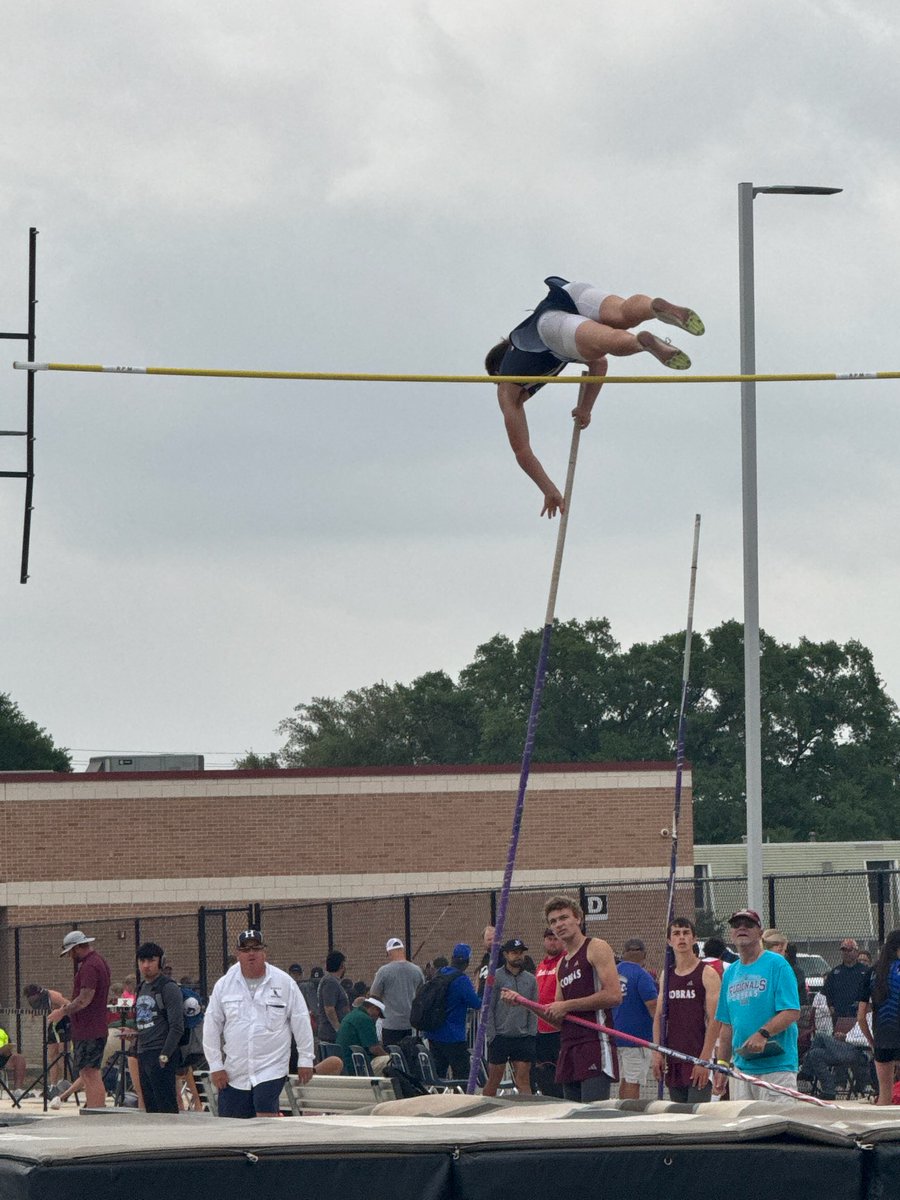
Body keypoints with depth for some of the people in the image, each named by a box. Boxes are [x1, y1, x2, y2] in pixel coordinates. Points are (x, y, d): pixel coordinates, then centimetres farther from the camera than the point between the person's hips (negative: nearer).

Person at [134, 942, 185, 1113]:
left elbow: (177, 1027, -14)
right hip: (143, 1054, 9)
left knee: (166, 1107, -11)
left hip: (160, 1055, -9)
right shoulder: (142, 988, 17)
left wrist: (165, 1055, -19)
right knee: (150, 1107, 9)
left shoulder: (169, 988, -9)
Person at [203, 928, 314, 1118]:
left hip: (271, 1069, -3)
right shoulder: (224, 985, 4)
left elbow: (301, 1022, 5)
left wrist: (305, 1060, 5)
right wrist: (215, 1066, 3)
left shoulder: (284, 983, 0)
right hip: (234, 1073, 3)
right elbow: (211, 1028, 7)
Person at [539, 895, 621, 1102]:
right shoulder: (562, 964, 23)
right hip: (569, 1045, 8)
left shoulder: (596, 948, -2)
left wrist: (567, 1006, -9)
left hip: (595, 1044, -8)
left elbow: (614, 995, -15)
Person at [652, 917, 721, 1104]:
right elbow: (659, 1016, 16)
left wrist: (705, 1059, -17)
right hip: (673, 1058, 6)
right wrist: (657, 1053, 5)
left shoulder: (707, 974, -4)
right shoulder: (667, 975, 14)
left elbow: (714, 1020, -9)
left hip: (698, 1058, -6)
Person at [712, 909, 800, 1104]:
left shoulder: (777, 965, -3)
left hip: (776, 1067, -6)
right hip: (741, 1069, 6)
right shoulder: (730, 973, 18)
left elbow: (792, 1012, -11)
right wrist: (722, 1066, 16)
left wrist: (763, 1033, -24)